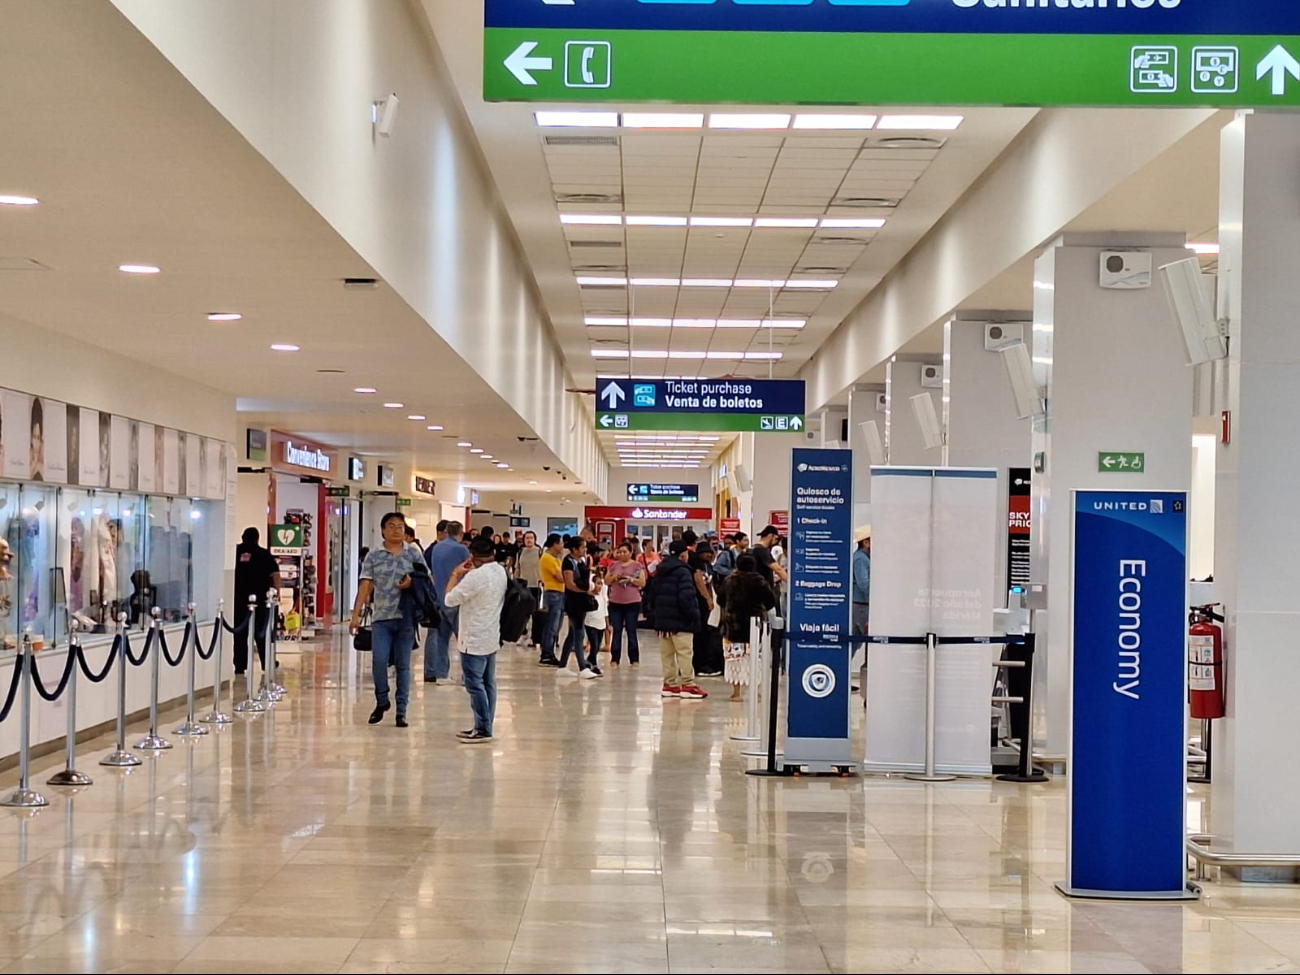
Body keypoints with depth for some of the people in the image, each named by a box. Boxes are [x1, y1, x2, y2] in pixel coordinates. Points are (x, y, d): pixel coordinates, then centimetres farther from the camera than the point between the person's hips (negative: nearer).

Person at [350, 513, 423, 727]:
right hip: (381, 617, 0)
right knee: (378, 662, -8)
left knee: (403, 665, 4)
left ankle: (401, 711, 9)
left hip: (406, 617, 0)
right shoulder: (373, 556, 5)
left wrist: (413, 582, -15)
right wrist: (356, 614, -6)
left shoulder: (414, 554, 5)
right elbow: (365, 586, 2)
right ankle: (382, 702, 16)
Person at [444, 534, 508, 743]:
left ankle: (483, 729, -4)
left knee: (475, 684, -4)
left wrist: (455, 575, -3)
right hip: (492, 637, 9)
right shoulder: (501, 572, 5)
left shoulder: (475, 576, -21)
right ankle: (485, 726, 18)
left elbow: (450, 600, -15)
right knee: (488, 683, 12)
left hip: (474, 640, -9)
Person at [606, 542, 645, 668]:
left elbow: (642, 583, -4)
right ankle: (615, 659, 8)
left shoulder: (637, 566, 1)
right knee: (616, 631, 5)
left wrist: (631, 579, -17)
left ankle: (634, 659, 5)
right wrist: (613, 577, -8)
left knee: (631, 631, 1)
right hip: (615, 602, 3)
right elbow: (606, 581, 11)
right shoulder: (614, 565, 10)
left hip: (632, 602, -3)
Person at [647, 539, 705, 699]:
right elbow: (686, 597, -21)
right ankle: (687, 684, -7)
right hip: (680, 621, -8)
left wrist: (654, 615, 21)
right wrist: (694, 615, -14)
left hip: (662, 620, 8)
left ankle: (670, 684, 13)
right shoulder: (683, 571, -13)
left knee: (667, 653, 11)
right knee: (685, 653, -5)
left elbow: (653, 595, 17)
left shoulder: (660, 572, 14)